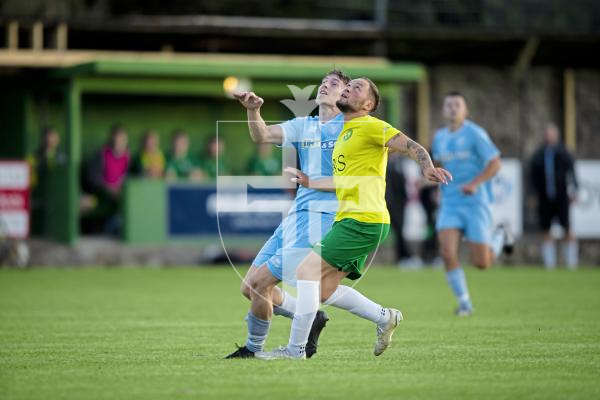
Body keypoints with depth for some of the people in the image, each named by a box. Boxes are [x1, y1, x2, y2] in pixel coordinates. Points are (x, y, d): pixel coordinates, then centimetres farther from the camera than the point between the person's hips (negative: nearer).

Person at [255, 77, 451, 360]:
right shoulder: (345, 134, 22)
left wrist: (427, 168, -34)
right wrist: (310, 183, 35)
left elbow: (413, 147, -16)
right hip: (349, 220, 9)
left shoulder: (369, 126, -6)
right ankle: (384, 318, 15)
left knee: (307, 272, -12)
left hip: (363, 220, -9)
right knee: (325, 290, 8)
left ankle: (296, 349, -9)